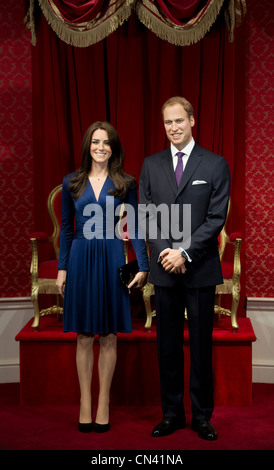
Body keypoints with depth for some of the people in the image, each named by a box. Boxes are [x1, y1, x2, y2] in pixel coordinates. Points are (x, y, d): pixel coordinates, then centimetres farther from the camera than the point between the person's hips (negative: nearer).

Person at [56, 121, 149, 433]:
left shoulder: (125, 184, 2)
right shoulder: (72, 182, 6)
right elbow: (66, 228, 9)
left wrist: (142, 266, -5)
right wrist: (62, 268, 5)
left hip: (111, 260, -1)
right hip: (81, 259, 1)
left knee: (109, 336, 6)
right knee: (84, 337, 6)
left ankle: (104, 403, 17)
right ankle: (85, 402, 17)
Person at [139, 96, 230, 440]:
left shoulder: (215, 164, 1)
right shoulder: (151, 164, 9)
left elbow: (216, 217, -6)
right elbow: (146, 214, 5)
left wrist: (185, 253, -14)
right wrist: (163, 252, -9)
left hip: (200, 269, -2)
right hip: (164, 269, 2)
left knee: (201, 345, 6)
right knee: (167, 345, 8)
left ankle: (202, 416, 19)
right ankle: (172, 413, 21)